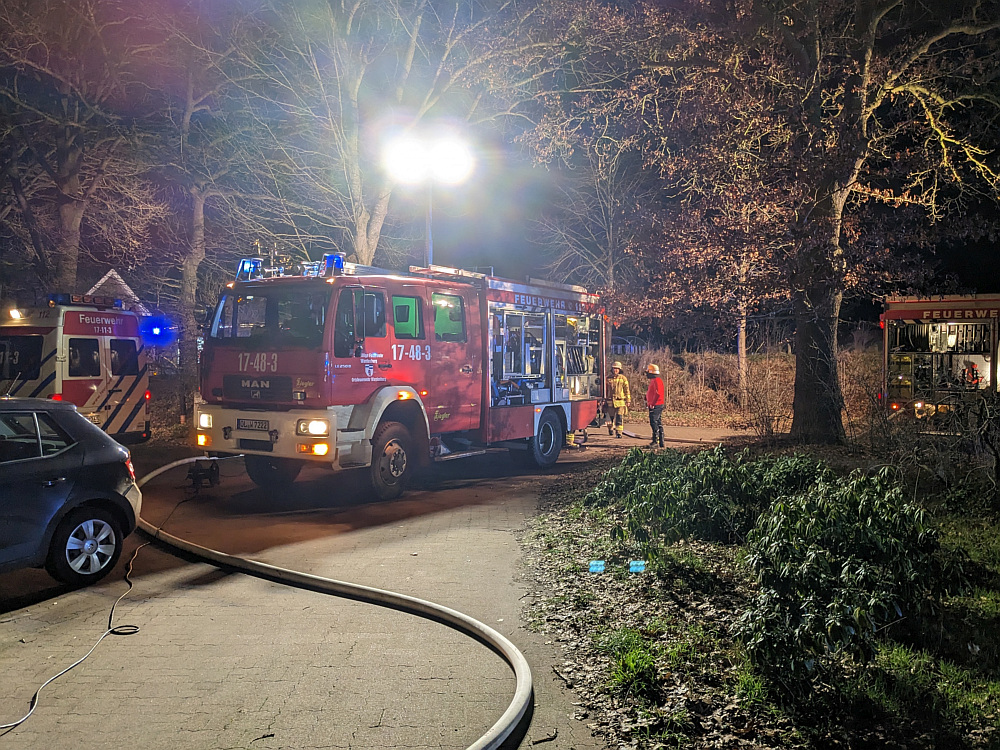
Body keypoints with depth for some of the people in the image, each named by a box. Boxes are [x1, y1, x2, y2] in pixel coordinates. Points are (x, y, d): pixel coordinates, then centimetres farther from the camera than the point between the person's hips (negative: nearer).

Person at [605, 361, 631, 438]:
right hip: (610, 401, 2)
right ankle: (610, 428, 34)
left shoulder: (623, 378, 3)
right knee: (610, 417, 10)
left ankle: (619, 432, -7)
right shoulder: (608, 379, 8)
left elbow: (627, 390, 5)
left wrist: (628, 401, 1)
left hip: (620, 402, -2)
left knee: (619, 417, -8)